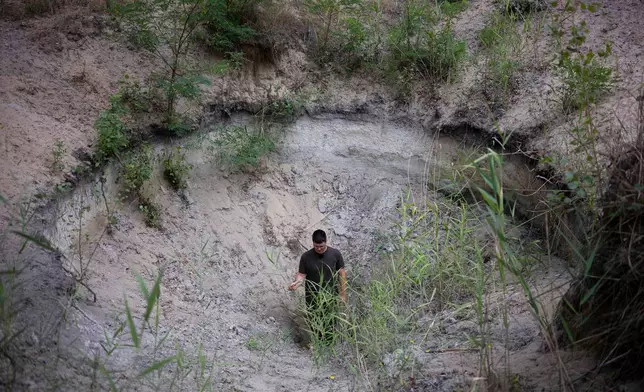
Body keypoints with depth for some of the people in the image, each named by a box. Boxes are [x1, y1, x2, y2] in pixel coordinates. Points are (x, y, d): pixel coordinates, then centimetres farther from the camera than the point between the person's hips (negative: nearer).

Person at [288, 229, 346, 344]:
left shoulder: (335, 254, -14)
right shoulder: (306, 257, -15)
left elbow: (341, 273, -6)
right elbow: (302, 274, -9)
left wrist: (343, 293, -4)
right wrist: (296, 282, -31)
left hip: (330, 295, 0)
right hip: (312, 296, 0)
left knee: (328, 321, 15)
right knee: (313, 321, 17)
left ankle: (328, 342, 39)